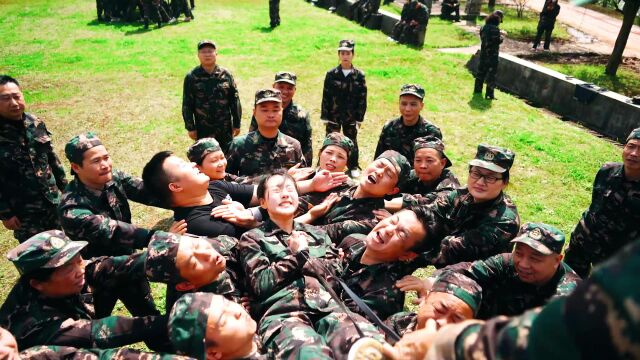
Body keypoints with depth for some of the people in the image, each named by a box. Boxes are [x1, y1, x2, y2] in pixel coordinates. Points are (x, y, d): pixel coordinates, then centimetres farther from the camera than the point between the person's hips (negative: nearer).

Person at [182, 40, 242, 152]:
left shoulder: (226, 74, -2)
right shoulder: (191, 77, -5)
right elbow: (187, 104, -2)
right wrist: (190, 128, -3)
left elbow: (235, 100, 2)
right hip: (203, 128, -1)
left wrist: (237, 124, 2)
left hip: (225, 127, 1)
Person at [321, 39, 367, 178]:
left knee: (352, 142, 14)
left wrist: (360, 118, -4)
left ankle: (353, 166, 31)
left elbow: (362, 99, -2)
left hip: (351, 117, 0)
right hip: (333, 116, 0)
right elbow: (325, 97, -2)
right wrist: (325, 117, -4)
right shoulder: (331, 74, -5)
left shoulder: (359, 75, -5)